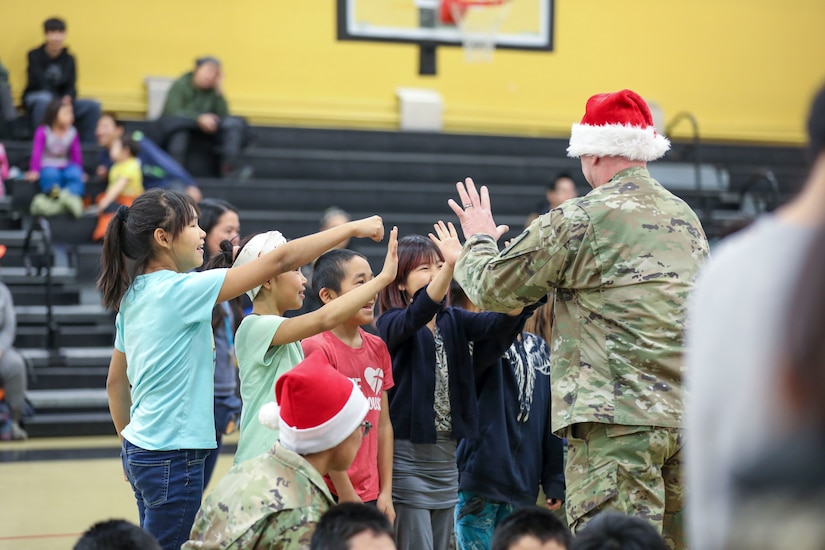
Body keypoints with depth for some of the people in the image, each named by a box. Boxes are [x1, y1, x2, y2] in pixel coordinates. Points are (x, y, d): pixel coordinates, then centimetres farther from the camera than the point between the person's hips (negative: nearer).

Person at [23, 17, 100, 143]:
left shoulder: (69, 59, 7)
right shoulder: (35, 56, -5)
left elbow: (71, 86, 2)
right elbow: (40, 82, -16)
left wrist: (68, 99, -23)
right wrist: (58, 101, -30)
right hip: (35, 98, -4)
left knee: (93, 106, -15)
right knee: (44, 100, -41)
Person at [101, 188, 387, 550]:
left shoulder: (133, 297, 9)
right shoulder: (180, 289, -17)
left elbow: (116, 381, 17)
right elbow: (280, 261, -18)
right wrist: (353, 228, -12)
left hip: (140, 449, 9)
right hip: (171, 456, -9)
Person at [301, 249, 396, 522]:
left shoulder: (378, 348, 10)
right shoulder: (317, 348, -11)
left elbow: (383, 424, 12)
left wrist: (386, 492, 7)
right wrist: (346, 494, -12)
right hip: (331, 496, -6)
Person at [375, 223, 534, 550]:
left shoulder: (454, 321, 6)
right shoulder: (392, 324, -6)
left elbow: (500, 321, -12)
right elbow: (418, 314, -30)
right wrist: (452, 265, -45)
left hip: (447, 458, 6)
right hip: (406, 457, -6)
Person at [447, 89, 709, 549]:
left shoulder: (577, 221, -6)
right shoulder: (686, 218, 16)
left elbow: (492, 288, 3)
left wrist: (478, 241, 23)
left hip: (617, 422, -7)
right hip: (687, 417, 7)